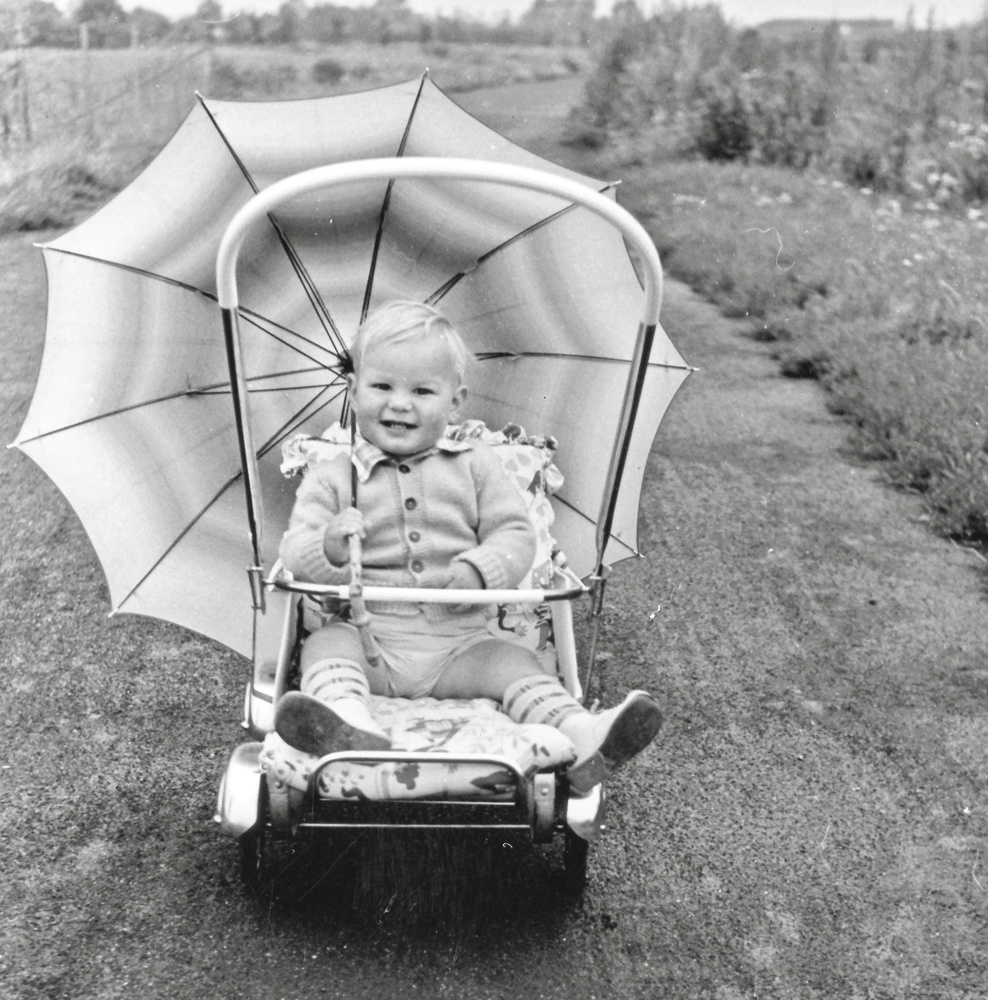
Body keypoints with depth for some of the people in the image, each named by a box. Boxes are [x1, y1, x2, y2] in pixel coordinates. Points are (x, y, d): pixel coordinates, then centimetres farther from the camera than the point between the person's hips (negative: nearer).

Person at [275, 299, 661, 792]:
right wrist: (329, 549, -25)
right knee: (327, 641, -28)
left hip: (458, 643, 1)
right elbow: (295, 551, 0)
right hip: (369, 637, -1)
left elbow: (515, 534, 5)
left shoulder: (475, 467, 11)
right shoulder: (331, 477, 7)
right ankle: (351, 725, -55)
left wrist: (477, 570, -16)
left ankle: (582, 738, -37)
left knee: (511, 660, -22)